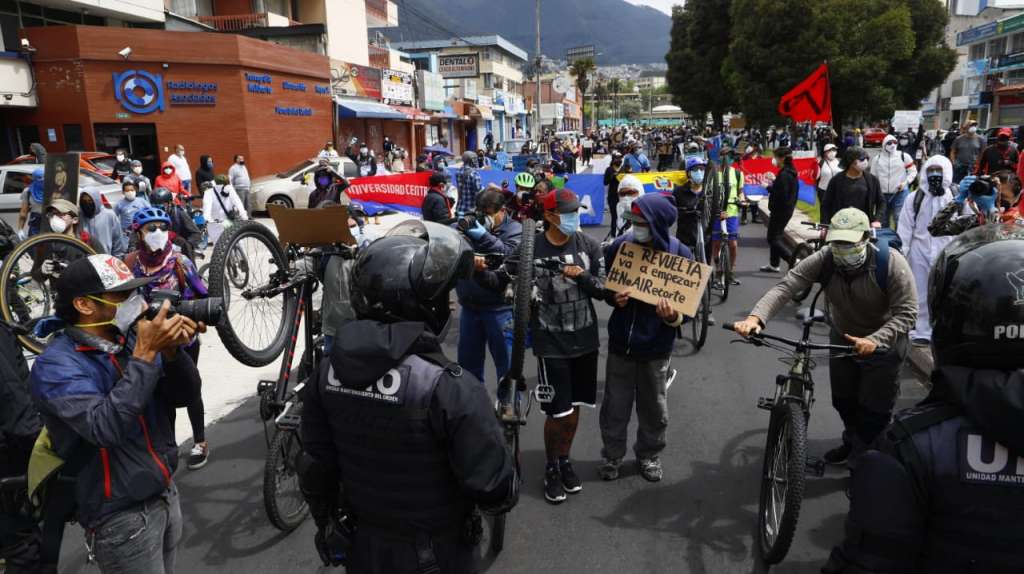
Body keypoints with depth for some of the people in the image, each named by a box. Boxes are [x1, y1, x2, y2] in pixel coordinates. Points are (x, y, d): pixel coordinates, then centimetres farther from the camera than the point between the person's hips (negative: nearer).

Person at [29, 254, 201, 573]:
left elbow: (184, 395, -3)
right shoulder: (57, 365, -18)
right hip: (122, 515, -6)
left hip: (166, 492, 6)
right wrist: (145, 354, -31)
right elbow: (107, 428, -31)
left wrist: (171, 351, -21)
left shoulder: (130, 337, -1)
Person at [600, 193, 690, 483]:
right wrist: (614, 298, -17)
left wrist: (673, 317, -25)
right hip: (621, 342, 1)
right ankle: (612, 455, 32)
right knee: (615, 406, 12)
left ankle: (649, 455, 37)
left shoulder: (680, 254, -11)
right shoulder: (619, 247, -8)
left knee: (654, 408, 16)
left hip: (657, 345, 0)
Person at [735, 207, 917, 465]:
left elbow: (906, 313, -28)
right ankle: (852, 443, 44)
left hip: (883, 343, -3)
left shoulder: (891, 262, -29)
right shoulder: (824, 260, -23)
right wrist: (756, 317, -51)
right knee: (843, 399, 18)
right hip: (843, 338, 4)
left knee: (874, 407, 4)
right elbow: (785, 287, -34)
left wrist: (874, 341, -44)